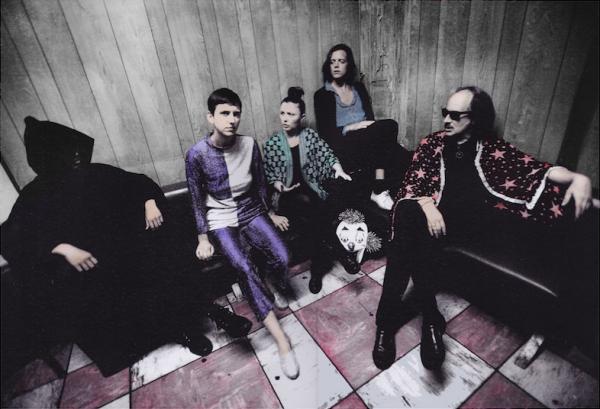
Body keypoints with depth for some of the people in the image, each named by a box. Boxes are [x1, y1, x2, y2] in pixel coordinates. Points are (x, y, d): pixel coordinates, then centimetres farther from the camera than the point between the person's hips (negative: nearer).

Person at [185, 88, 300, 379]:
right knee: (244, 267, -27)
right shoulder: (197, 154, -13)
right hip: (220, 220, -2)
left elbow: (260, 184, 6)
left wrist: (269, 214, 11)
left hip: (251, 213, 3)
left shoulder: (250, 145, -5)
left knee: (280, 257, -22)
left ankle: (273, 285, 17)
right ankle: (281, 340, -18)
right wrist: (203, 238, -6)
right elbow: (197, 200, -5)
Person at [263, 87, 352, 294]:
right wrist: (279, 186, -13)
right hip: (287, 197, -1)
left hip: (312, 191, 1)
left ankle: (317, 271, -5)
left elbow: (327, 155, -1)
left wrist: (338, 168, -21)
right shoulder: (272, 143, 4)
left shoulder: (310, 135, 6)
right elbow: (269, 175, 7)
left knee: (314, 223, -27)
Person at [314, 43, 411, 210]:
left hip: (368, 142, 5)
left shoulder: (358, 87, 18)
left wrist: (370, 128, -12)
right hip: (344, 148, -4)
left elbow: (370, 119, 12)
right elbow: (325, 132, -4)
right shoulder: (322, 95, 4)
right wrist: (351, 127, -16)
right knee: (389, 126, -26)